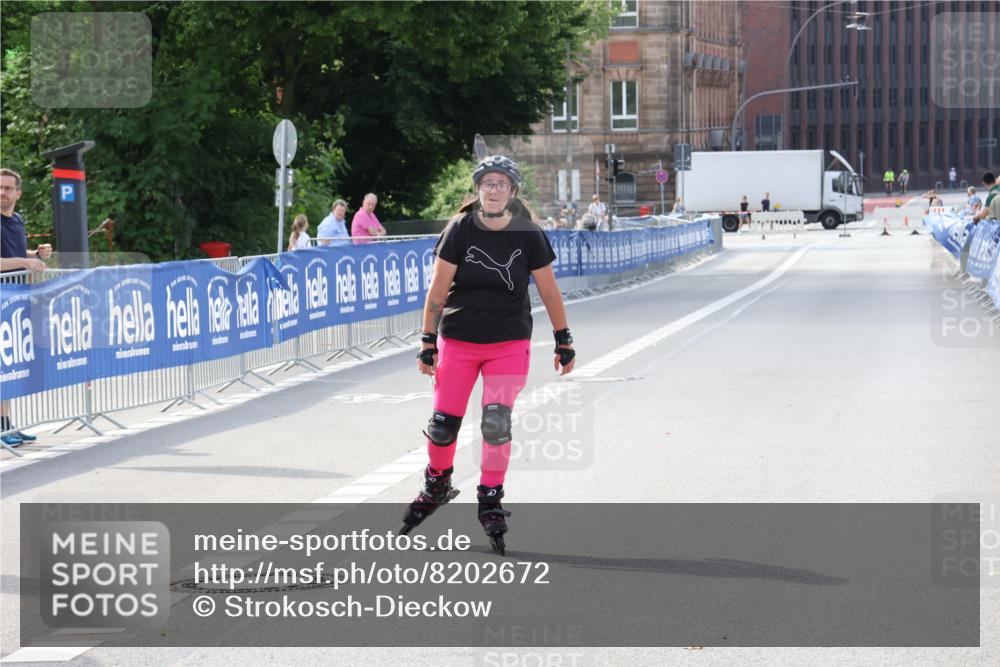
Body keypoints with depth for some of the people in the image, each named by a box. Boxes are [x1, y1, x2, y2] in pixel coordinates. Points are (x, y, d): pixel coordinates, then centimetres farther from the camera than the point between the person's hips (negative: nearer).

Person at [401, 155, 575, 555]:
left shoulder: (528, 236, -8)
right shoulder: (460, 231, -9)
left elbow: (549, 291, 2)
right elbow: (438, 289, -6)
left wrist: (563, 342, 5)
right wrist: (428, 343, -6)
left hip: (510, 344, 0)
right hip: (458, 341, 0)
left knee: (497, 422, -11)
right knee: (443, 423, 1)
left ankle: (491, 502, 3)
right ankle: (437, 484, 28)